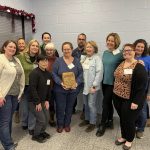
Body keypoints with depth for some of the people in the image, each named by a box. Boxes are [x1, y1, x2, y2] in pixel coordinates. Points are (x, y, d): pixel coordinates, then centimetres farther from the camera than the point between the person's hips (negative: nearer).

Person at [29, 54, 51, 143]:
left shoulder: (48, 74, 5)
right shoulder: (34, 73, -20)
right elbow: (32, 89, -22)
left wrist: (47, 100, 4)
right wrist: (37, 102, -19)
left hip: (43, 100, 8)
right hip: (34, 101, -7)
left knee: (47, 118, 12)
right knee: (41, 119, -4)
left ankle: (42, 132, 37)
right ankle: (36, 135, 20)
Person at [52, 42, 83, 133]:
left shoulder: (76, 61, 4)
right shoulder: (58, 61, -3)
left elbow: (80, 74, 1)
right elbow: (54, 74, -7)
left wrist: (77, 83, -16)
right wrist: (61, 83, -20)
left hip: (73, 89, 2)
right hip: (60, 89, -2)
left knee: (69, 107, 14)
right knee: (60, 108, 7)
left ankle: (67, 124, 33)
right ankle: (60, 124, 28)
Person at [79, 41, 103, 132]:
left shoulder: (97, 58, -11)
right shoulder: (83, 58, 9)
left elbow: (99, 73, -16)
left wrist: (94, 86, -17)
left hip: (92, 86, -6)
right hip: (85, 85, 6)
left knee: (91, 104, 1)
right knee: (86, 104, 17)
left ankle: (92, 123, 18)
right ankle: (87, 119, 34)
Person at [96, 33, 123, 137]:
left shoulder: (120, 55, -12)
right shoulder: (105, 52, 7)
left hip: (112, 82, -6)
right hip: (104, 81, 6)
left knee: (105, 102, -3)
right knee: (108, 102, 16)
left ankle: (102, 125, 13)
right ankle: (110, 121, 33)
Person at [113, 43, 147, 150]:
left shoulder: (139, 67, -17)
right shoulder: (121, 64, 7)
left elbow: (142, 86, -19)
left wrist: (136, 102, -20)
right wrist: (115, 93, 14)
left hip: (130, 100, -6)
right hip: (118, 98, 7)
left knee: (129, 120, 8)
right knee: (122, 119, 19)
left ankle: (129, 140, 32)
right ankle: (123, 136, 40)